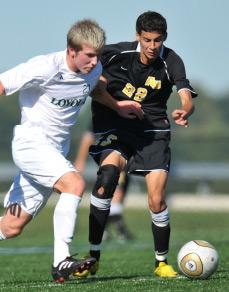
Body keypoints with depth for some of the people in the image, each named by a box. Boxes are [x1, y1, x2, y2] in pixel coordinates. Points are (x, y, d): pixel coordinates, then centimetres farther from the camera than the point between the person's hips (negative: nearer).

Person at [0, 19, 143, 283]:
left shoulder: (94, 70, 3)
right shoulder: (45, 68, -19)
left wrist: (118, 107, 29)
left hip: (56, 150, 7)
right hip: (31, 141, -7)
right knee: (74, 183, -29)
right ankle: (61, 261, -28)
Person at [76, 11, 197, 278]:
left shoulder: (171, 62, -12)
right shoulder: (117, 53, -10)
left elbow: (187, 98, -27)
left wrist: (184, 112, -50)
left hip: (153, 132, 0)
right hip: (115, 128, 0)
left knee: (157, 201, -11)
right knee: (108, 173, -28)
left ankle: (161, 262, 14)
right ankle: (93, 257, -23)